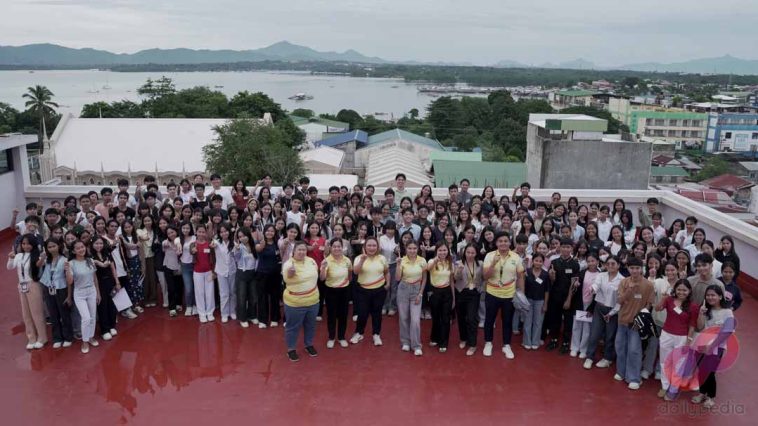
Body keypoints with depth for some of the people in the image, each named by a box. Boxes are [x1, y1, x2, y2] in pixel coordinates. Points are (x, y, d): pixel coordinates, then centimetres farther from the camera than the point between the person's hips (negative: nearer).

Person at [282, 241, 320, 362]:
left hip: (312, 300, 5)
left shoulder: (311, 261, 0)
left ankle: (309, 345, 39)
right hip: (295, 303, -5)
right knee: (293, 327, 8)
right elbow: (287, 280, -31)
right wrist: (290, 273, -49)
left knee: (310, 325, 20)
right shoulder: (288, 263, -17)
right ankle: (291, 349, 24)